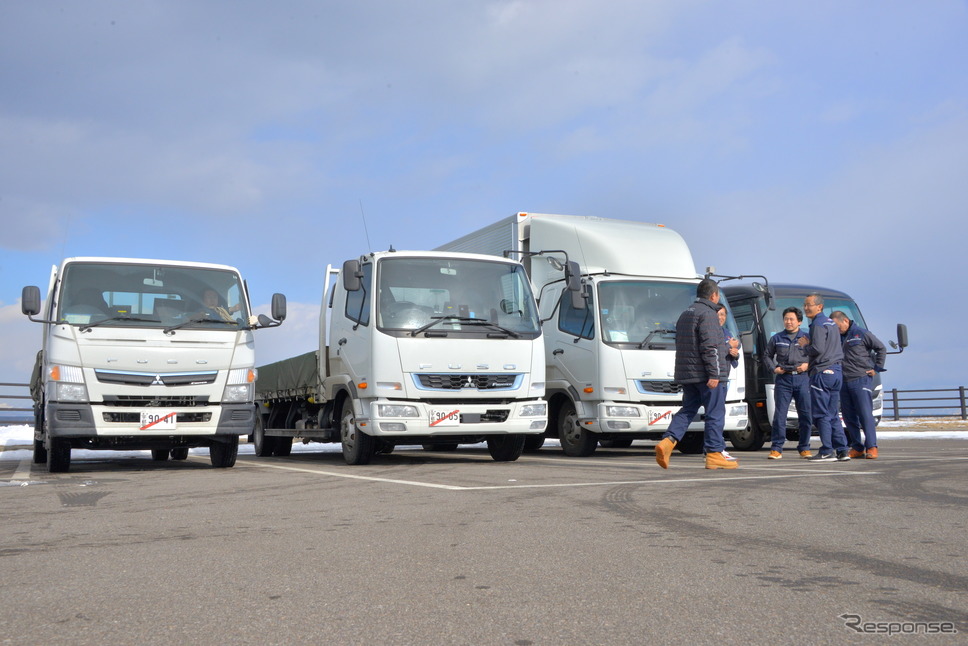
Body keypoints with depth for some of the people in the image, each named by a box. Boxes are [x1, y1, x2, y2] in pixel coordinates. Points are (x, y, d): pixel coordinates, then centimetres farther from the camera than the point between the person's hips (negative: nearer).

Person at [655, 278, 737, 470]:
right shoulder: (708, 314, -11)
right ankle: (714, 455, 2)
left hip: (686, 374, 9)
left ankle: (667, 441, -7)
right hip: (704, 375, -8)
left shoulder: (685, 314, 19)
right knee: (715, 413, -1)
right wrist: (714, 374, -20)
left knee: (687, 410, 11)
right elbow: (709, 347, -19)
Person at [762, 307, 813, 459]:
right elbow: (767, 356, 20)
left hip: (803, 379, 0)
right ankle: (776, 448, -1)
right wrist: (773, 368, 5)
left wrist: (808, 365, -4)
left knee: (805, 415, 1)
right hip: (783, 379, 0)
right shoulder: (776, 338, 13)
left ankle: (804, 448, 12)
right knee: (779, 414, -5)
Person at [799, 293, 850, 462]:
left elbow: (818, 349, -21)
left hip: (822, 372, -9)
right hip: (836, 372, 9)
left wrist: (805, 346, -1)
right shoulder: (831, 323, 19)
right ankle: (842, 450, 10)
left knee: (821, 414, -5)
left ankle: (827, 451, -5)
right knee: (832, 414, 12)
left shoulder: (818, 324, -10)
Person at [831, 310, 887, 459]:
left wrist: (876, 368, -3)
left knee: (866, 414, -8)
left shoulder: (862, 334, -2)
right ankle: (857, 448, 13)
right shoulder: (837, 337, 15)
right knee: (849, 417, 6)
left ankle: (871, 447, -5)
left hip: (862, 380, -6)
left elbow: (881, 348, 1)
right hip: (844, 382, 6)